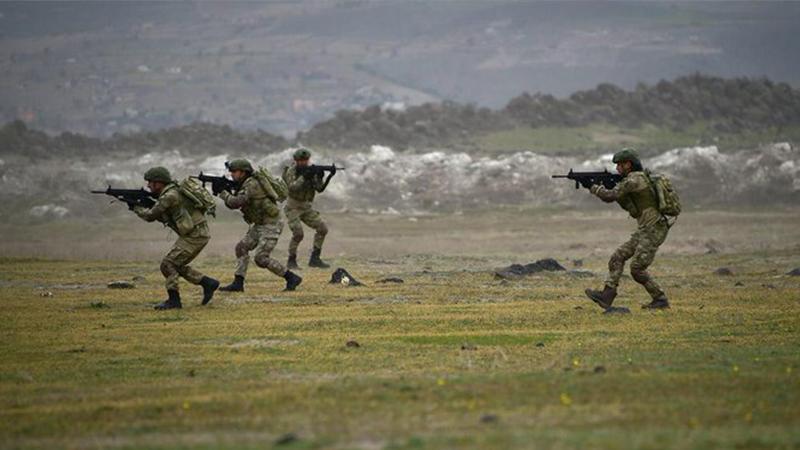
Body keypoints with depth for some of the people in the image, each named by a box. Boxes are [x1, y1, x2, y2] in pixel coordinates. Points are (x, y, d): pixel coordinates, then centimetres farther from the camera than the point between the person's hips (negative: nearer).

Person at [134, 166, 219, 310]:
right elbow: (162, 218, 24)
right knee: (177, 265, 17)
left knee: (168, 264, -7)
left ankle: (174, 300, -4)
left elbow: (151, 216, -14)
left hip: (195, 236, -10)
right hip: (196, 234, 10)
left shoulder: (170, 196, -17)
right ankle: (208, 283, 18)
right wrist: (144, 205, 13)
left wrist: (137, 208, 6)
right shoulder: (171, 193, 15)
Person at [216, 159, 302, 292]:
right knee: (242, 247, 6)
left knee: (261, 258, -13)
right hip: (260, 225, 10)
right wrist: (225, 191, -3)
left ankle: (292, 278, -5)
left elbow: (236, 203, -29)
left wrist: (222, 192, -14)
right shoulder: (245, 185, 12)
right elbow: (233, 205, 13)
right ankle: (238, 283, 6)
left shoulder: (252, 184, -20)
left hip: (270, 225, -10)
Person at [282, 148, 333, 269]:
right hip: (293, 207, -6)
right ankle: (291, 261, -5)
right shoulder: (291, 171, -13)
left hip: (306, 207, 6)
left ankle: (315, 259, 2)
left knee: (322, 229, -4)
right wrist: (304, 177, -37)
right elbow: (292, 187, -29)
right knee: (298, 233, -21)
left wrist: (329, 176, -21)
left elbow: (319, 188, -7)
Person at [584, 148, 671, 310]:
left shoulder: (635, 179, -14)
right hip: (644, 230, 10)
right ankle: (607, 296, -1)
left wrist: (593, 187, 2)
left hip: (653, 230, -10)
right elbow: (629, 206, 22)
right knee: (618, 258, 4)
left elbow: (610, 196, -17)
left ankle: (660, 300, 1)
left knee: (637, 269, -10)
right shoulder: (639, 178, 17)